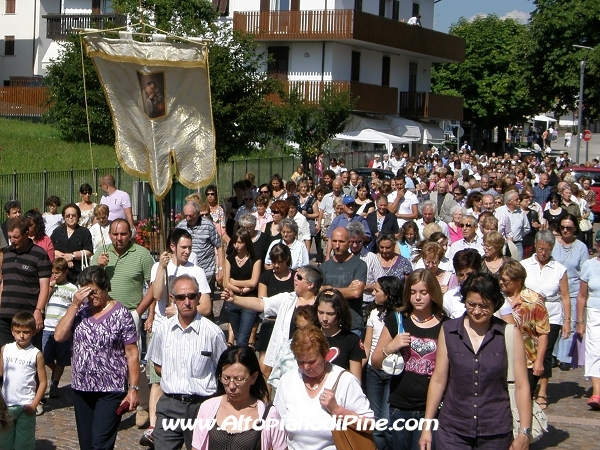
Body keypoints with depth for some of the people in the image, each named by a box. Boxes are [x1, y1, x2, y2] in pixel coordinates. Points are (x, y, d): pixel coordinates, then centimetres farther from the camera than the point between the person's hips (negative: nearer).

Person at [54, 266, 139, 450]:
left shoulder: (121, 314, -8)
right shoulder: (80, 310, 6)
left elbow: (132, 354, -8)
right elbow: (59, 336, -5)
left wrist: (133, 389, -11)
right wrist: (74, 305, -10)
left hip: (111, 390, -5)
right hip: (81, 388, 5)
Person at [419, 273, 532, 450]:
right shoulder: (448, 331, 1)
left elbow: (521, 385, -3)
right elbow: (438, 380, 4)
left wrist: (524, 432, -6)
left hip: (496, 434, -1)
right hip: (452, 432, 1)